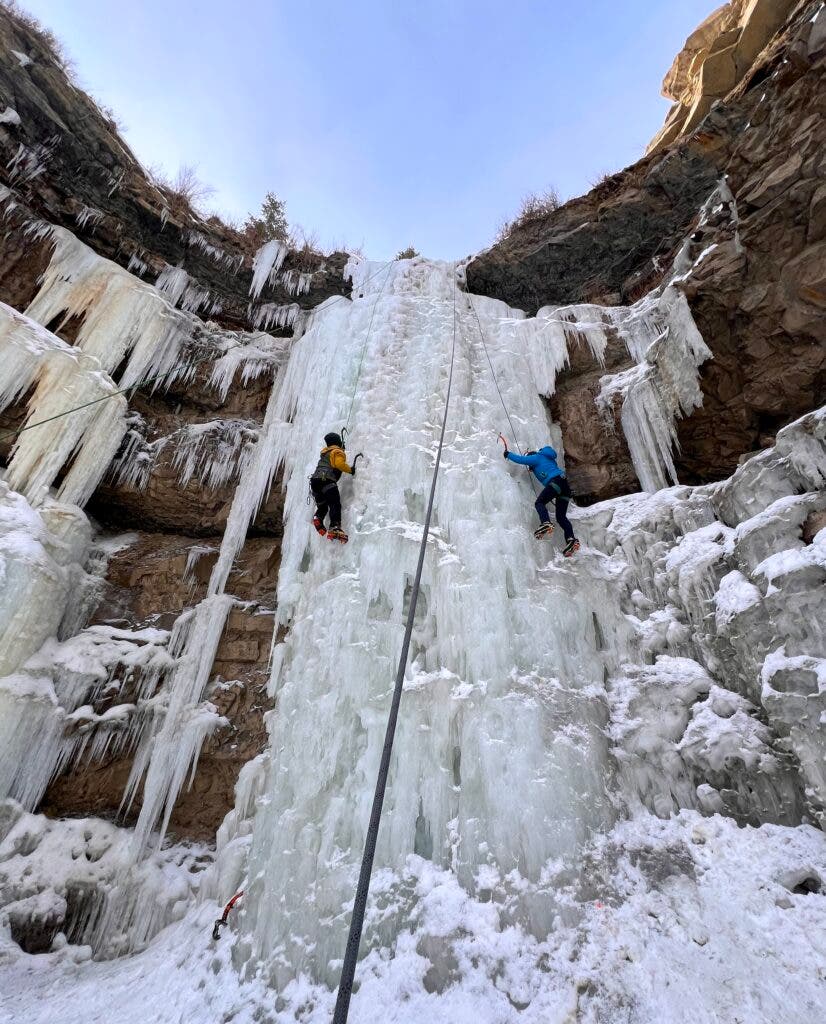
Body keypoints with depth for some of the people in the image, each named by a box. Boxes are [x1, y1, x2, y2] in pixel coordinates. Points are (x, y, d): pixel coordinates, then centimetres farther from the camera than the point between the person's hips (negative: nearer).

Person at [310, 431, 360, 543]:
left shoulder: (324, 451, 29)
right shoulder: (338, 452, 7)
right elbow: (339, 464, -14)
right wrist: (350, 470, 1)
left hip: (314, 480, 8)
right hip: (327, 480, -8)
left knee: (322, 506, 18)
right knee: (335, 505, -16)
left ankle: (318, 518, -10)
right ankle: (334, 528, -33)